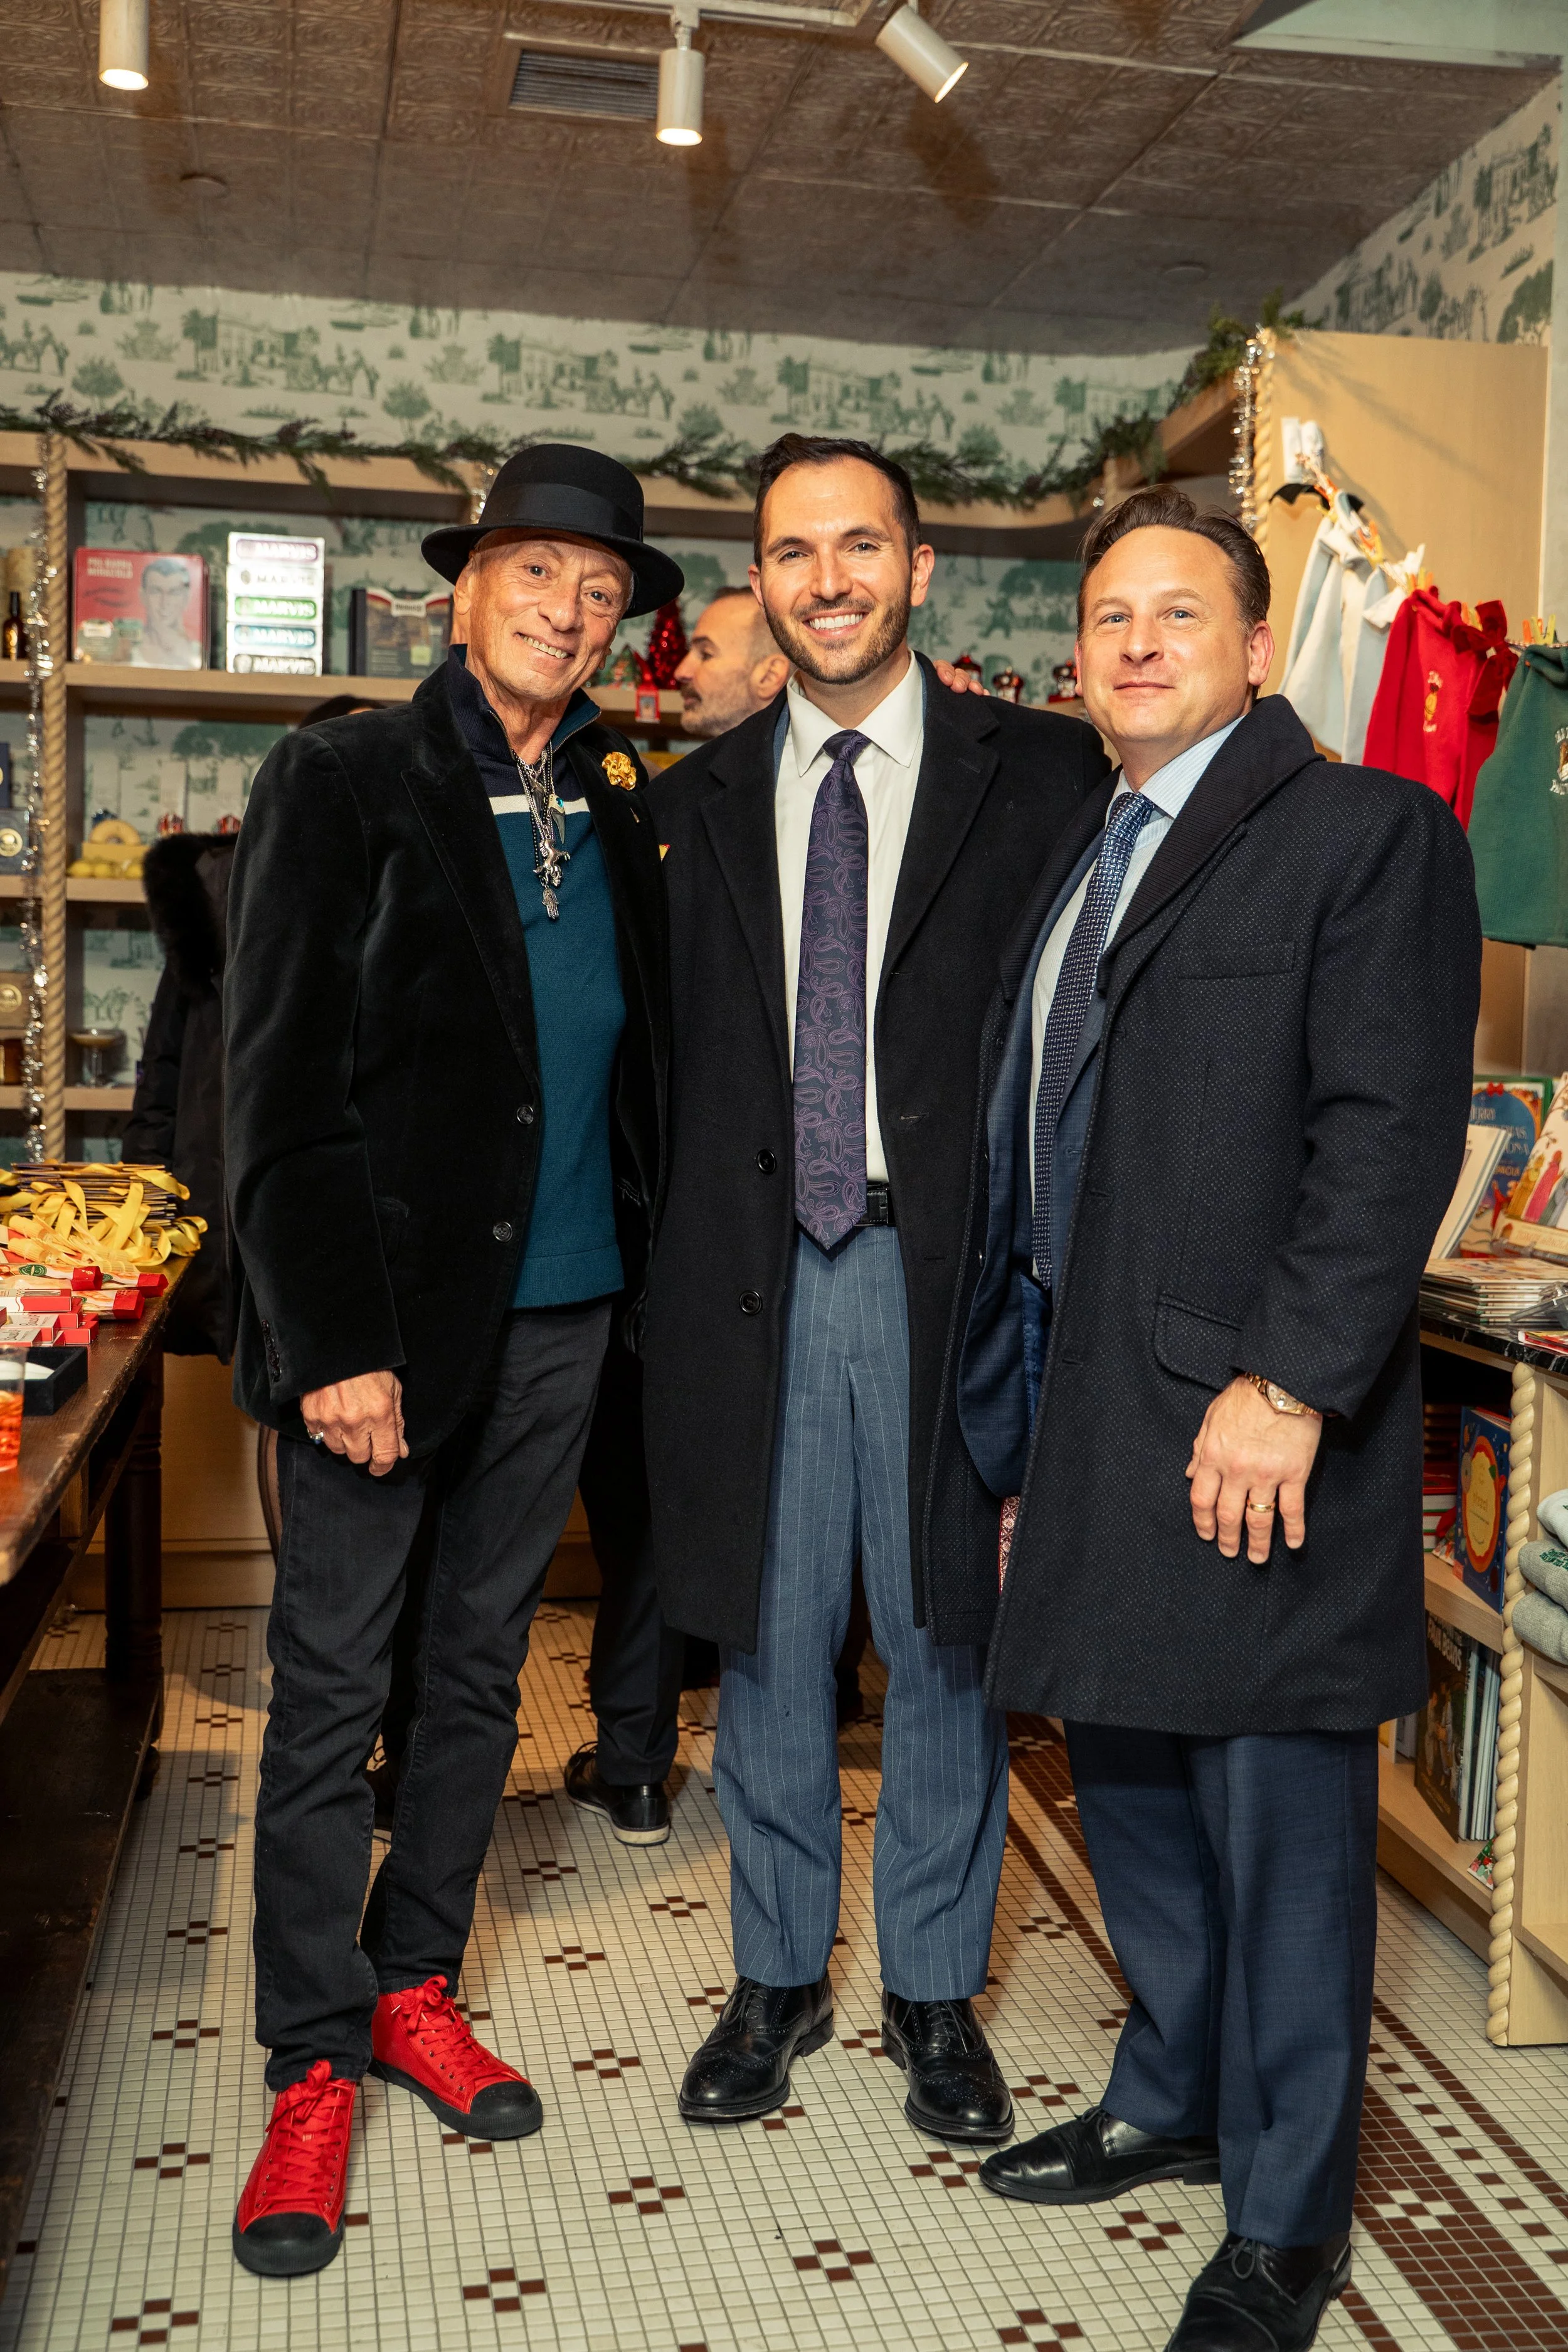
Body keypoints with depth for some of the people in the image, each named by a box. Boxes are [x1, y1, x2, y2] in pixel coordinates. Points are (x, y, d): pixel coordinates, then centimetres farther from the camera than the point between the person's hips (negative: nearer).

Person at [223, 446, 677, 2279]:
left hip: (562, 1309, 5)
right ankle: (313, 2062, 18)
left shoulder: (615, 824, 10)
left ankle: (416, 1985, 32)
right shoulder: (342, 784, -5)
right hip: (386, 1314, -5)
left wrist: (646, 1283, 3)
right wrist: (334, 1339, -16)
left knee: (480, 1666, 15)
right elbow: (279, 1084, -10)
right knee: (330, 1686, 3)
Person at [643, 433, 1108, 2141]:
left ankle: (935, 1987, 29)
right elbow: (675, 1046, 9)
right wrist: (680, 1268, 2)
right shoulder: (698, 796, 10)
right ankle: (778, 1978, 32)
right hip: (757, 1267, 3)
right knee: (768, 1638, 12)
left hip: (948, 1267, -2)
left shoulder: (1038, 772, 1)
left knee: (944, 1637, 9)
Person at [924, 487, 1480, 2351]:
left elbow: (1389, 1131, -16)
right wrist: (1023, 1416, 14)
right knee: (1127, 1784, 19)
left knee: (1279, 1826, 4)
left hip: (1253, 1426, -7)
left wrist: (1290, 1388, -22)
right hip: (1078, 1414, 8)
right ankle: (1171, 2102, 39)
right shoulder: (1077, 861, 17)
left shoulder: (1367, 832, -6)